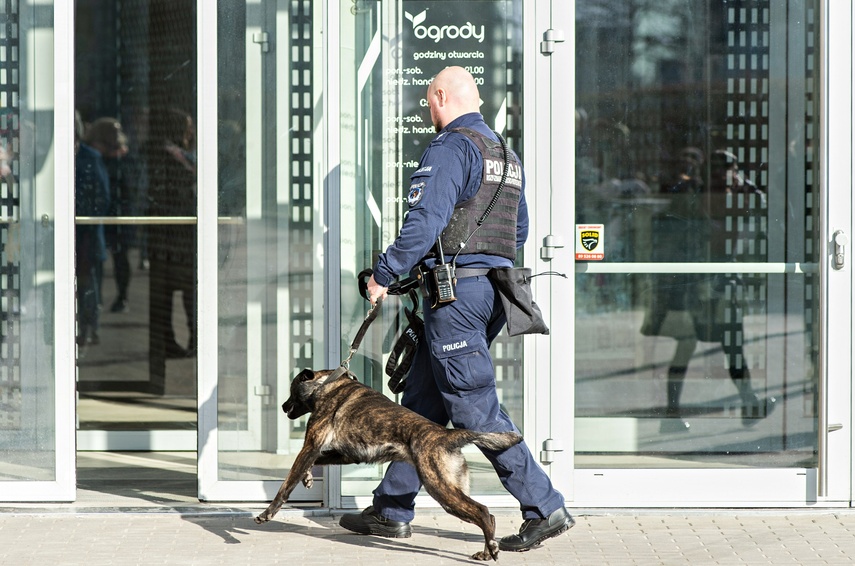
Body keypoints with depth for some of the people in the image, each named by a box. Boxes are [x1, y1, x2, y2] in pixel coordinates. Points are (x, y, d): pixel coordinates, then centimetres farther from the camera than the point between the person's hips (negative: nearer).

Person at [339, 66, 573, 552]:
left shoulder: (451, 148, -12)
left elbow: (425, 221, -20)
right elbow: (520, 230, 24)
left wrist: (384, 275, -11)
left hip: (457, 292, -10)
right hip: (493, 285, 10)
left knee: (476, 409, -7)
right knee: (422, 401, 14)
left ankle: (546, 508, -9)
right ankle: (392, 511, 19)